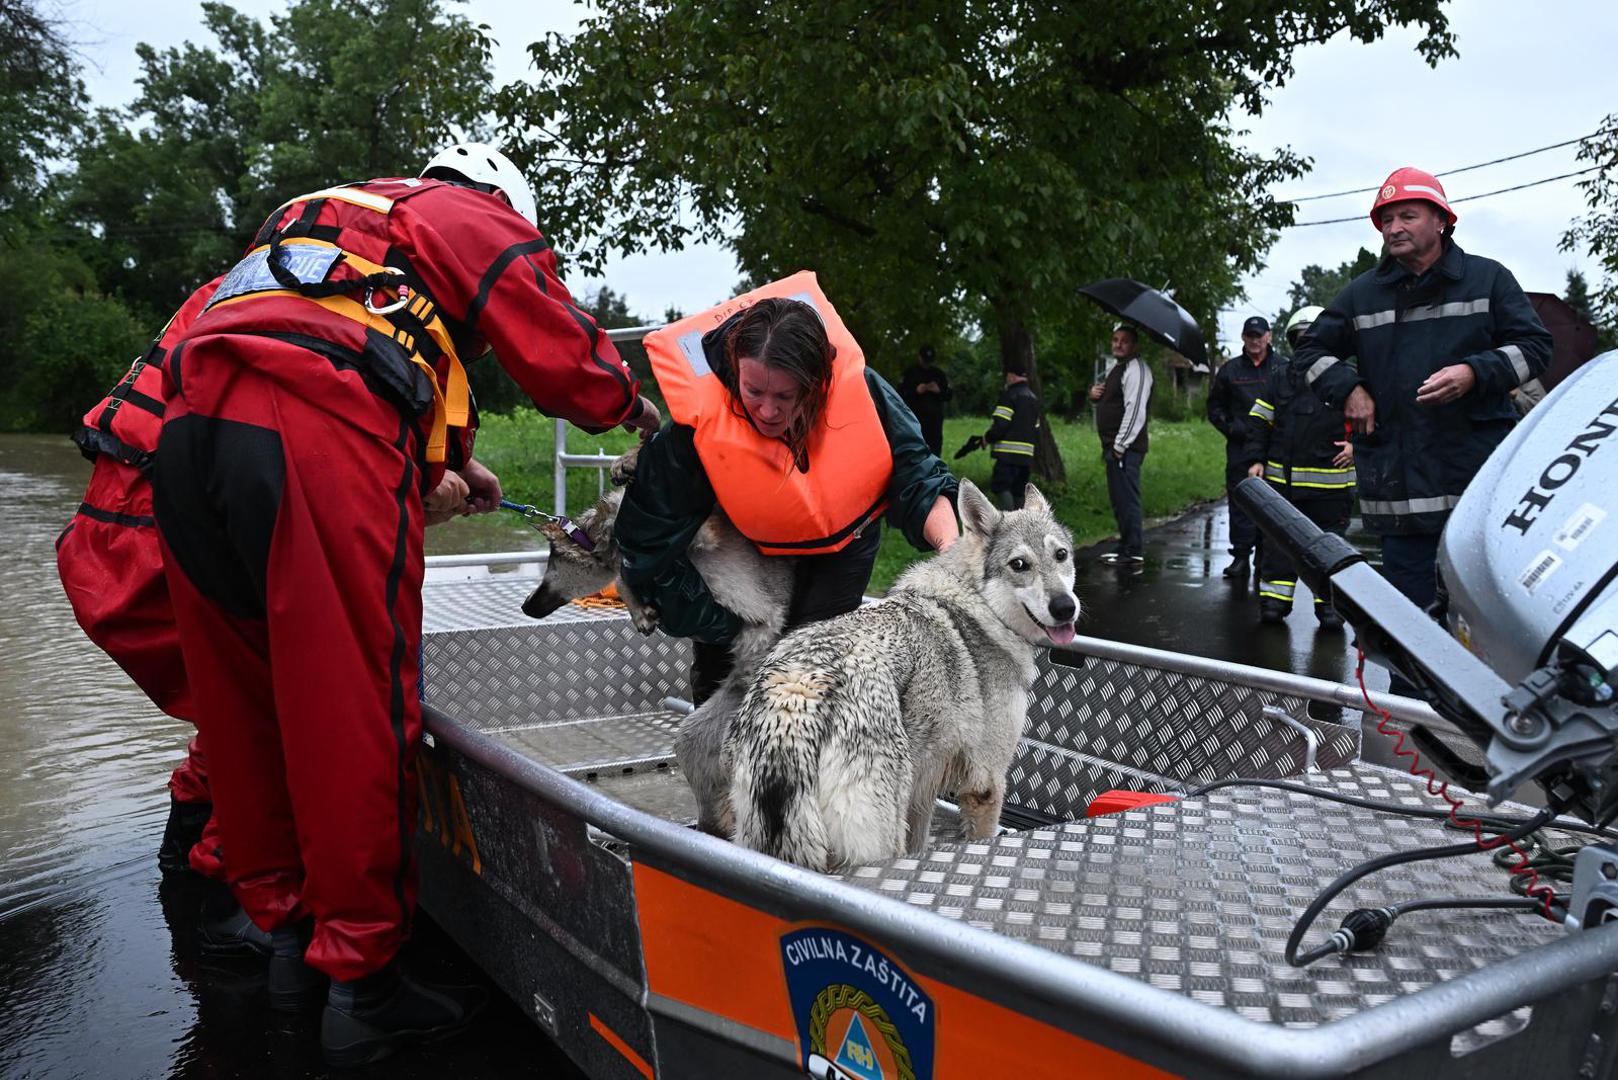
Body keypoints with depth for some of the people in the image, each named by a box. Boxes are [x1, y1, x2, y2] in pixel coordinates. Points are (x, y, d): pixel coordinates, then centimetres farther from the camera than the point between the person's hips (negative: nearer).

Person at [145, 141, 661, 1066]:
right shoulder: (474, 217, 16)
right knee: (356, 713, -4)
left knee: (246, 706, 13)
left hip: (192, 427, 9)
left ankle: (291, 928, 26)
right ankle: (362, 983, 3)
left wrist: (436, 467, 43)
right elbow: (560, 355, 7)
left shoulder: (327, 218, 39)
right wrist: (633, 404, 27)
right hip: (319, 442, -8)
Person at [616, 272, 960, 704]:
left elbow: (915, 475, -18)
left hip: (843, 547, 0)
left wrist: (952, 543, -38)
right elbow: (649, 545, -23)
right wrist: (726, 626, -19)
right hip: (746, 552, 0)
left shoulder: (859, 386, -31)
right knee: (716, 676, 5)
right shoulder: (696, 428, -33)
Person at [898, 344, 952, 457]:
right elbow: (900, 393, 1)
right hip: (915, 418, -3)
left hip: (935, 418, 3)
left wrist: (939, 391, -8)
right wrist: (916, 391, -14)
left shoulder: (939, 373, 13)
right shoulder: (910, 372, 6)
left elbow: (948, 395, 13)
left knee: (935, 448, 1)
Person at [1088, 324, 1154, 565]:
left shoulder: (1136, 369, -13)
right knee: (1119, 499, 15)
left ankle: (1133, 551, -3)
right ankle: (1126, 546, 23)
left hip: (1125, 447, -10)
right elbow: (1107, 399, 33)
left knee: (1126, 498, -8)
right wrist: (1094, 394, 8)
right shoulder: (1113, 366, 19)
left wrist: (1119, 445, -22)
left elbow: (1135, 411, -21)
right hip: (1114, 445, 10)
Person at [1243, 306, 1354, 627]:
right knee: (1278, 543, 7)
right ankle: (1274, 600, 15)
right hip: (1281, 479, 2)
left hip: (1330, 483, -2)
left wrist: (1356, 445, -8)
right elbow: (1259, 421, 10)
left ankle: (1329, 603, 16)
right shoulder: (1280, 378, 7)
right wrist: (1256, 459, 3)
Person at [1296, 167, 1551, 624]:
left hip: (1480, 470, -1)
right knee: (1407, 599, 4)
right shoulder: (1362, 293, 12)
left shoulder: (1487, 278, 8)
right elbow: (1311, 350, 20)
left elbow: (1534, 345, 7)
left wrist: (1474, 373, -11)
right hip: (1397, 480, 2)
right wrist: (1348, 389, 2)